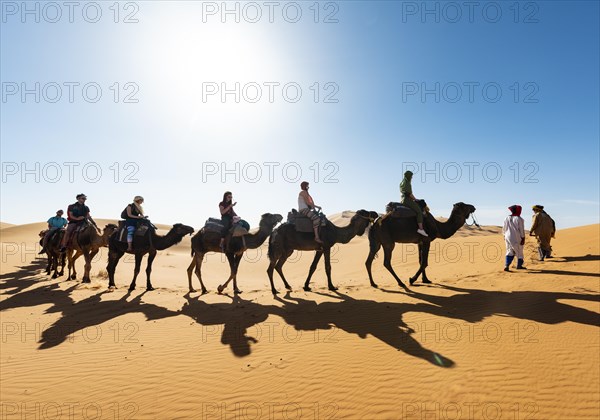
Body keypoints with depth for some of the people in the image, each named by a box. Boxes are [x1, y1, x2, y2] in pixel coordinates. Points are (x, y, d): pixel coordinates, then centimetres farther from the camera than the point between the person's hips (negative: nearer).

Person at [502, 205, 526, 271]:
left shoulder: (507, 218, 2)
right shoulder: (519, 219, -12)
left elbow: (504, 229, 9)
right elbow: (521, 230, -11)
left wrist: (505, 236, 22)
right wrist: (523, 239, -5)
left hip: (508, 237, 4)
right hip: (517, 238, -4)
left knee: (510, 251, 7)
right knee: (519, 252, 15)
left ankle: (506, 265, -8)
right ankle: (519, 265, 29)